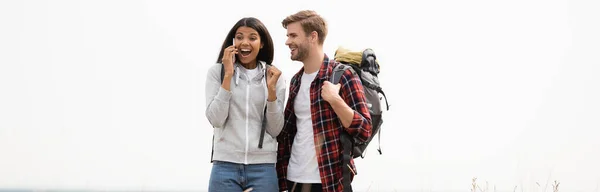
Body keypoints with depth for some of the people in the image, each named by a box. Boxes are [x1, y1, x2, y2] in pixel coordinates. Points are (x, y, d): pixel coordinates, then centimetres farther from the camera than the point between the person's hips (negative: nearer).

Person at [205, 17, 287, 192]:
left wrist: (271, 89, -10)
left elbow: (275, 130, 1)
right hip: (225, 166, -1)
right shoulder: (217, 72, 2)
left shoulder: (274, 75, 5)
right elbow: (215, 119, -9)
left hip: (263, 167, 1)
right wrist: (228, 75, -12)